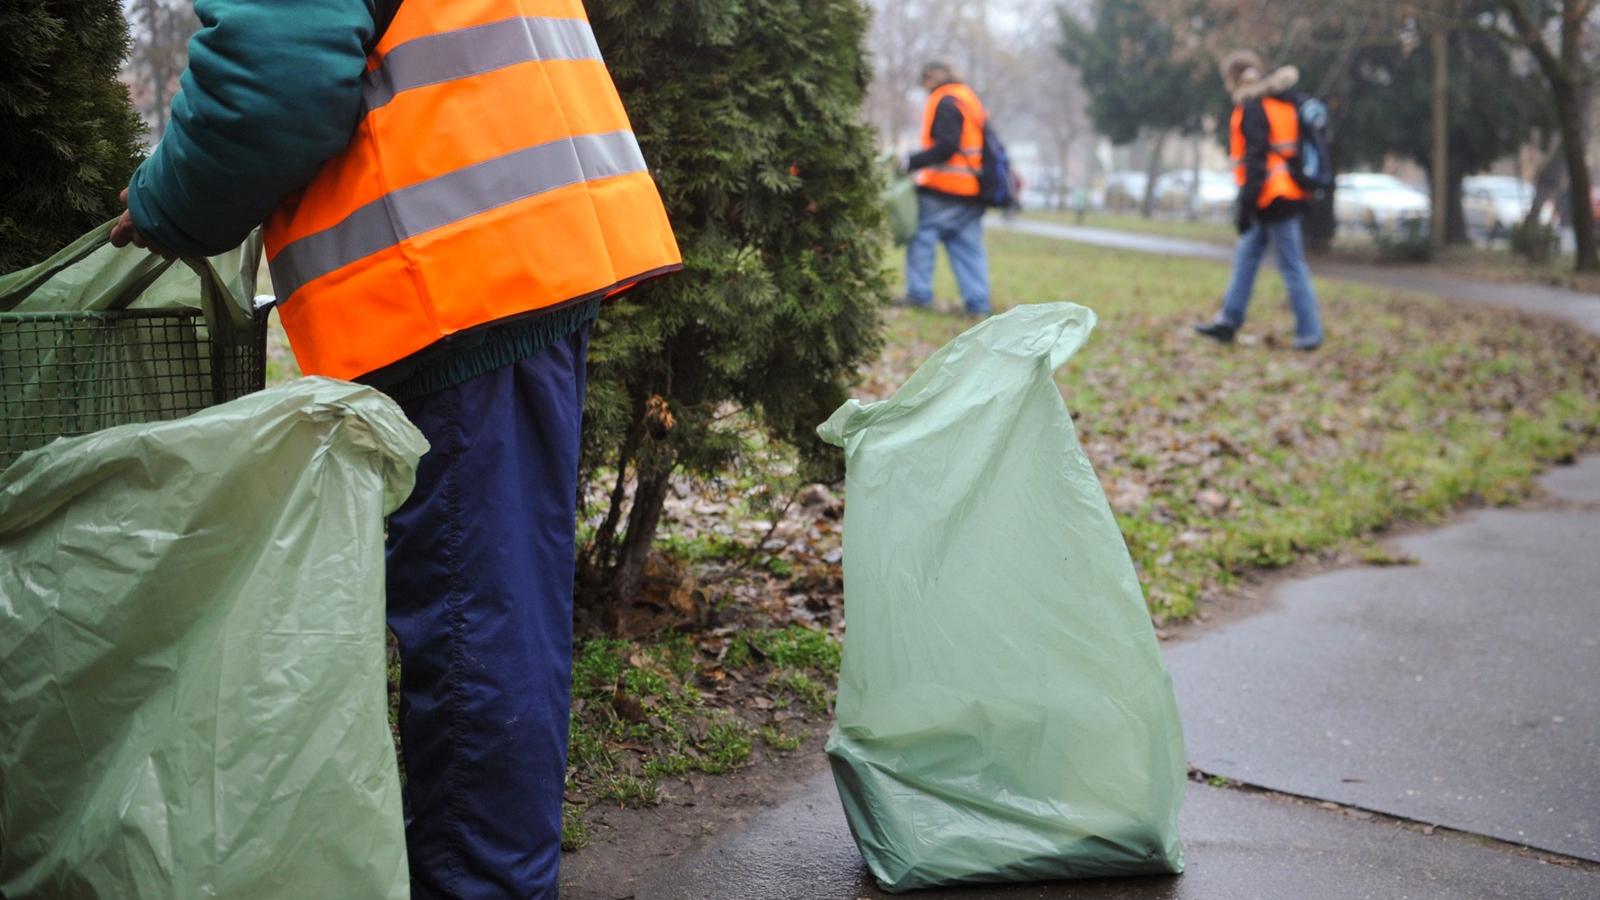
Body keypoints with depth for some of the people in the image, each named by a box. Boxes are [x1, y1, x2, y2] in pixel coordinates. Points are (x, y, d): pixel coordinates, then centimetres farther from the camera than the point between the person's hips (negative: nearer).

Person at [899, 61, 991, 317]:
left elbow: (946, 146, -20)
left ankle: (919, 294, -4)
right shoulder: (971, 100, 21)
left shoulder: (945, 102, -9)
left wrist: (911, 163, -21)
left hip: (943, 190, -9)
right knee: (969, 247, 8)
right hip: (972, 191, 9)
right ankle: (978, 303, 5)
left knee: (922, 236, -1)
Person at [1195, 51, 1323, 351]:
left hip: (1271, 198, -9)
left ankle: (1309, 333, 0)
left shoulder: (1251, 108, -14)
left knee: (1292, 265, -4)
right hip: (1287, 193, 9)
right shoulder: (1278, 102, 12)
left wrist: (1245, 205, -18)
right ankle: (1229, 321, 21)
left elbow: (1255, 160, -19)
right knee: (1246, 257, 15)